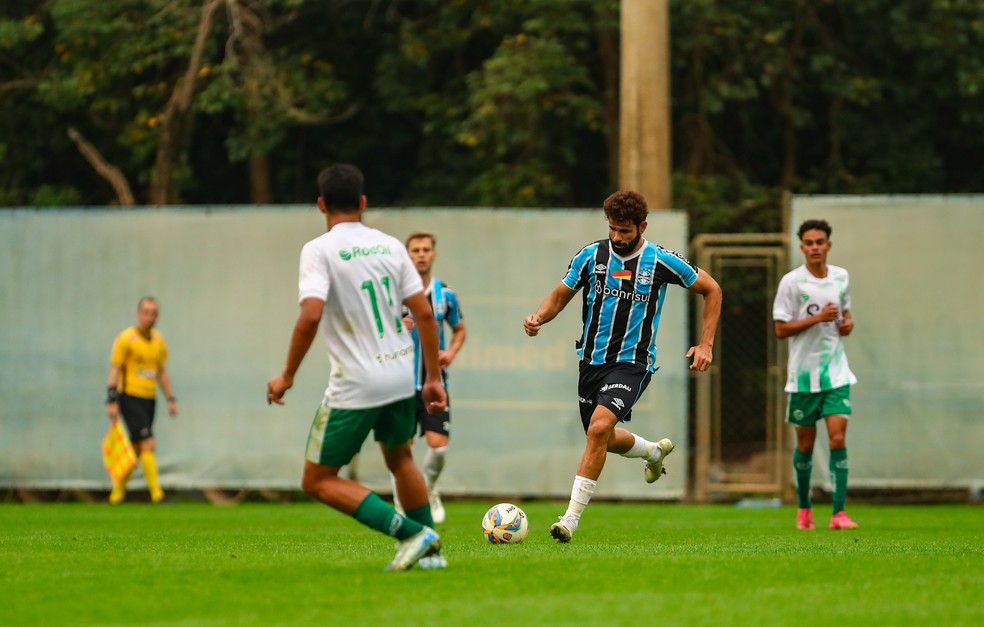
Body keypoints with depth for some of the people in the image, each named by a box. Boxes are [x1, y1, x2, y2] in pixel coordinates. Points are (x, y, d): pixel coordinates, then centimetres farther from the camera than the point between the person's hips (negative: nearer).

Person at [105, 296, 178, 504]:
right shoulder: (126, 338, -7)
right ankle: (156, 494, -17)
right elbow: (114, 369, -8)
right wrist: (112, 400, -14)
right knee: (148, 444, -16)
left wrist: (171, 399, 16)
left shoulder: (158, 340, 12)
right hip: (130, 398, -7)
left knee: (137, 449, 7)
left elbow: (162, 372, 21)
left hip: (149, 399, 7)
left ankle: (117, 494, 20)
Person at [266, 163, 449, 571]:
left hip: (355, 384, -6)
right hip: (401, 375, 6)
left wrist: (287, 376, -11)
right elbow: (424, 313, 5)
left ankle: (411, 533, -7)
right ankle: (429, 549, 32)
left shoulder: (319, 250, -10)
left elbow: (311, 316, -22)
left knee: (318, 481, 4)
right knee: (400, 459, 31)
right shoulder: (390, 246, 6)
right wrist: (433, 378, 13)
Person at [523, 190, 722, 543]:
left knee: (599, 427, -25)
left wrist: (706, 344, -1)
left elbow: (712, 291, 6)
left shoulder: (661, 262, -7)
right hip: (592, 358, 5)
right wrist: (539, 318, -15)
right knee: (604, 438, 16)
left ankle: (571, 517, -21)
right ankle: (655, 451, 51)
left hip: (632, 362, -5)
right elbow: (559, 297, 8)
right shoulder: (591, 256, -1)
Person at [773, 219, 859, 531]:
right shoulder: (791, 282, -8)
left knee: (838, 437, -10)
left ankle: (839, 512, -13)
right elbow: (781, 329, -10)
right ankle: (804, 508, 27)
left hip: (836, 371, 2)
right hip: (803, 373, -2)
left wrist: (847, 323, 0)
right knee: (805, 443, 7)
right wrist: (818, 318, -19)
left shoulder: (841, 277, 6)